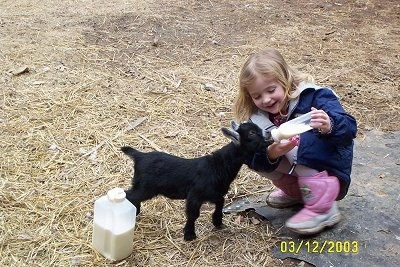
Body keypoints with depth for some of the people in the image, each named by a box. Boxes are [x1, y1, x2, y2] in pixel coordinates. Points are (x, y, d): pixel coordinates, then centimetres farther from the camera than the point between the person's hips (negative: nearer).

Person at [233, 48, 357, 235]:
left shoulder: (313, 97, -19)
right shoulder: (258, 117, -7)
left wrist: (329, 127, -52)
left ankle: (323, 210, -21)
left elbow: (349, 128, -30)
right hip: (297, 169, 5)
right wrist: (271, 154, -38)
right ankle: (296, 192, 7)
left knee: (300, 141, -31)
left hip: (329, 172, -5)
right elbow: (253, 160, -16)